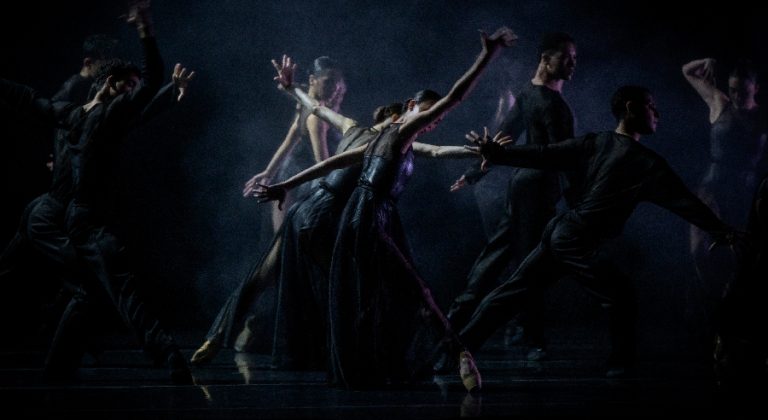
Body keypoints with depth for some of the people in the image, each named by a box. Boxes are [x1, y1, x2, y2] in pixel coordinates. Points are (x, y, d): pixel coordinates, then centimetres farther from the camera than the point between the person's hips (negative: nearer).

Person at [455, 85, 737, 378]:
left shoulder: (592, 144, 8)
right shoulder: (647, 164, -6)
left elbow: (543, 156, 3)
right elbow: (683, 201, -3)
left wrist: (497, 155, 5)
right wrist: (722, 231, 3)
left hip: (557, 233, 7)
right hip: (578, 244, -7)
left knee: (513, 292, 12)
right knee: (622, 298, 10)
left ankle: (460, 345, 14)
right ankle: (621, 364, 12)